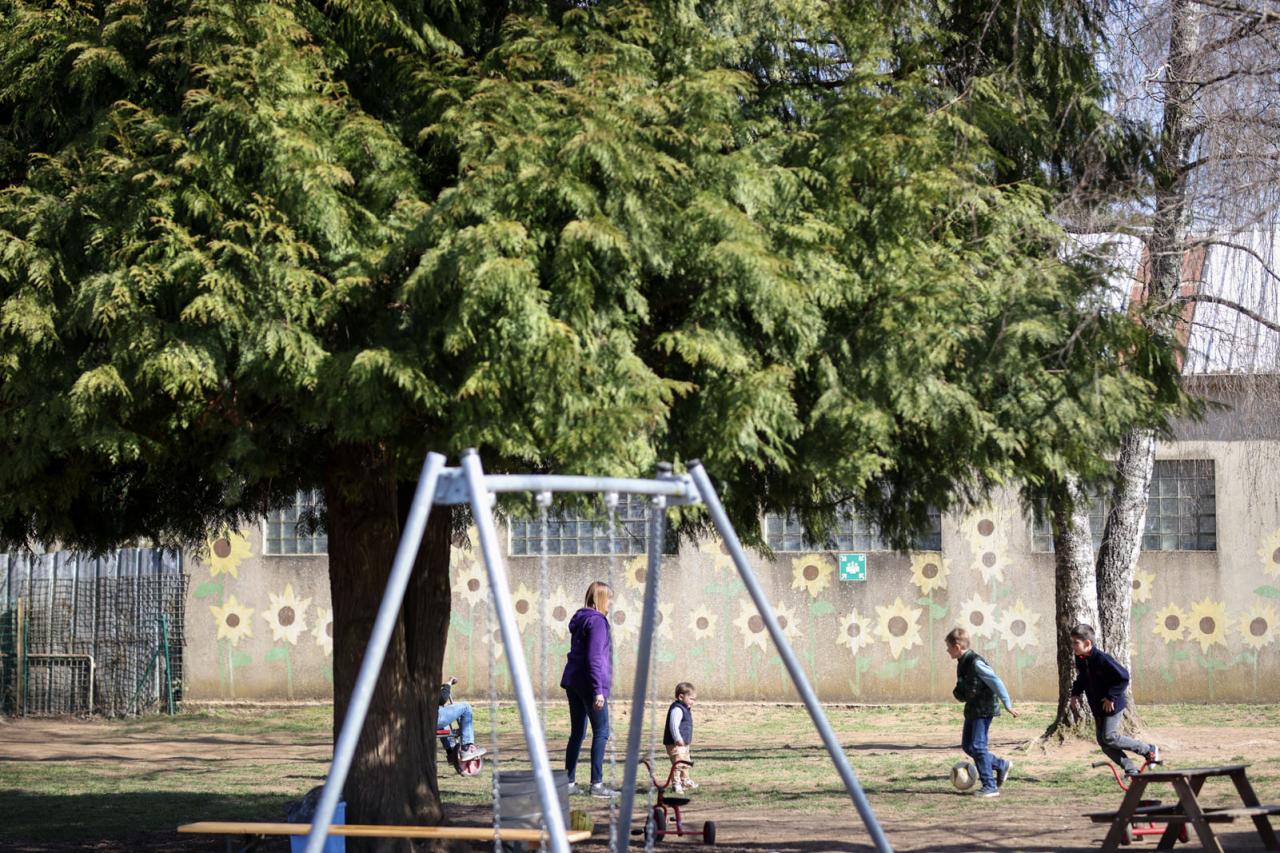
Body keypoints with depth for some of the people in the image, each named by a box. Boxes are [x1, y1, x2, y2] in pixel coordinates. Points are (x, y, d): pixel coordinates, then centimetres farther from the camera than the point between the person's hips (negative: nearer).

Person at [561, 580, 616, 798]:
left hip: (572, 682, 9)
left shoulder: (579, 620, 16)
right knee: (601, 732, -3)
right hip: (589, 683, -9)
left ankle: (569, 782, 13)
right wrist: (598, 690, -21)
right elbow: (594, 658, -19)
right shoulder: (597, 621, -12)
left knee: (577, 733, 13)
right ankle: (596, 784, -6)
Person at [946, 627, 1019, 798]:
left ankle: (990, 786, -6)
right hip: (972, 710, 10)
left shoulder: (976, 662, -20)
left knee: (977, 746, -11)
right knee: (967, 746, 11)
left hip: (984, 710, -10)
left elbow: (996, 682, -20)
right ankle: (1001, 766, 24)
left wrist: (1007, 705, -18)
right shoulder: (962, 662, 9)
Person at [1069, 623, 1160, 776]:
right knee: (1103, 741, 5)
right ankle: (1131, 770, 14)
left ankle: (1149, 750, 4)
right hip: (1097, 707, 8)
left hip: (1112, 706, -8)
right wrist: (1075, 693, 6)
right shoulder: (1080, 659, 1)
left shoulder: (1102, 659, -25)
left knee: (1109, 737, -12)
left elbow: (1123, 677, -23)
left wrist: (1111, 697, -22)